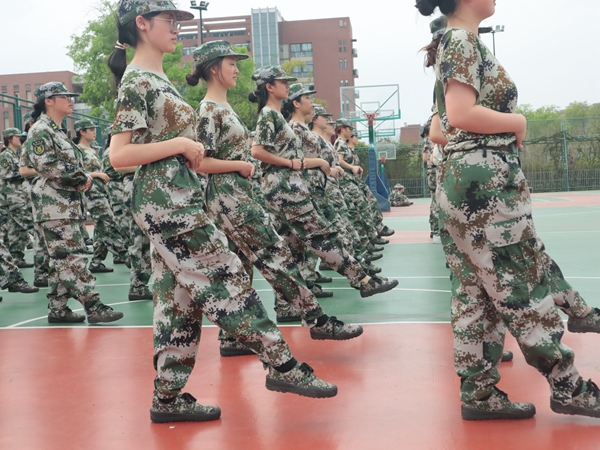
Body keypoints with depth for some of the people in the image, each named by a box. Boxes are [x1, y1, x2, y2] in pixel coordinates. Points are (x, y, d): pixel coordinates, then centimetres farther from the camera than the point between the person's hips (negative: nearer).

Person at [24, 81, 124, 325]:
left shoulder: (57, 132, 21)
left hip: (66, 206, 10)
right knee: (74, 257, -10)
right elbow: (47, 166, -21)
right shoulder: (40, 131, -9)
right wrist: (82, 177, -12)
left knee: (62, 259, 11)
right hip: (54, 207, -10)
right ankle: (94, 307, -10)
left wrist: (84, 177, 1)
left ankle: (57, 309, 17)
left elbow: (73, 165, 23)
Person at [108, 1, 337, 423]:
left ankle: (168, 397, 17)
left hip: (181, 199, 10)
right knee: (228, 281, -6)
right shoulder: (136, 81, -10)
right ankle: (283, 366, 3)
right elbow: (118, 155, -18)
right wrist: (179, 144, -16)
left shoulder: (158, 79, 18)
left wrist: (188, 148, 8)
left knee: (180, 298, 10)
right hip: (165, 201, -10)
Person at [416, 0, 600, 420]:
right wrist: (517, 122, -9)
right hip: (484, 185, -10)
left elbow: (438, 129, 20)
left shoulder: (460, 44, 19)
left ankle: (480, 394, 17)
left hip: (480, 183, 10)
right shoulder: (463, 41, -10)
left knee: (479, 293, 10)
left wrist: (492, 134, 11)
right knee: (525, 286, 0)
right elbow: (461, 114, -23)